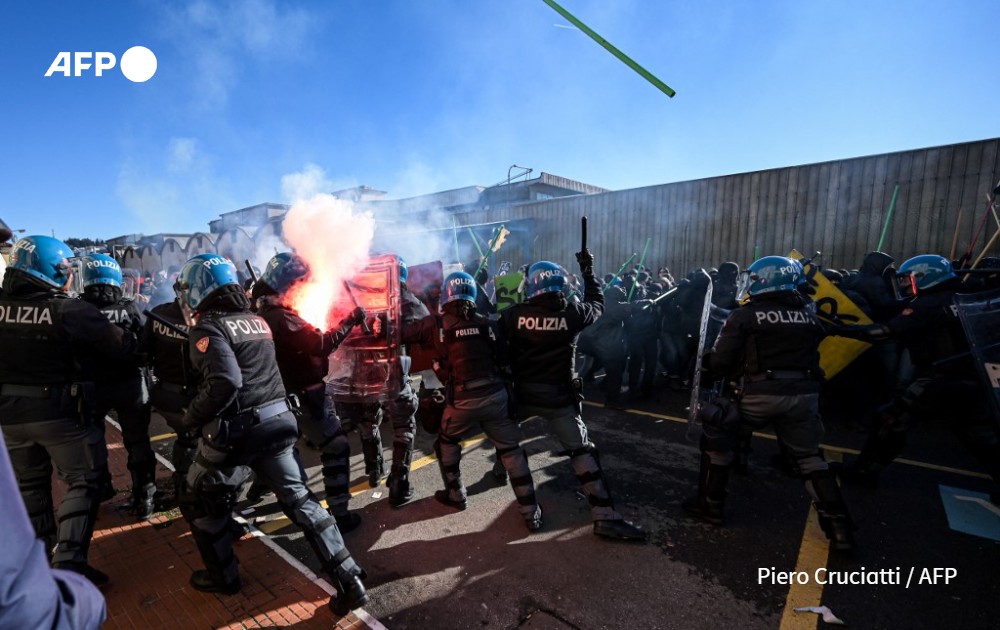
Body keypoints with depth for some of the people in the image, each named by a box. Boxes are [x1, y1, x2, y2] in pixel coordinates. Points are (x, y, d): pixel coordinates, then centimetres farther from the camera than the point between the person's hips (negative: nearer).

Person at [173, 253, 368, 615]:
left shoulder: (207, 327, -9)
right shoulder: (257, 320, 14)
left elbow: (225, 383, -20)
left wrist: (192, 418, -9)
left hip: (235, 430, -6)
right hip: (277, 421, 6)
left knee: (201, 505, 21)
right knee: (299, 500, 11)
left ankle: (222, 577, 37)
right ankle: (349, 581, 11)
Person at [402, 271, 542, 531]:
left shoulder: (436, 324, -2)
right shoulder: (488, 323, 6)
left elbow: (402, 332, 7)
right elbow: (504, 358, 11)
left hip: (462, 400, -2)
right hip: (495, 395, 2)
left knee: (446, 442, 27)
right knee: (511, 450, 14)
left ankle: (456, 495, 38)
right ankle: (530, 512, 17)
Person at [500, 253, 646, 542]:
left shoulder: (515, 313, -9)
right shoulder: (572, 313, -10)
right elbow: (597, 304, 10)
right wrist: (588, 271, 19)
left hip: (523, 393, 2)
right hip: (559, 396, -1)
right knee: (582, 452, 4)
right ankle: (605, 517, 5)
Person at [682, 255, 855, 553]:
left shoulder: (744, 315, -5)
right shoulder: (810, 315, 11)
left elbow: (720, 363, -7)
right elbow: (812, 352, 18)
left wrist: (706, 362, 14)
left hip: (760, 393, -4)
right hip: (804, 393, 5)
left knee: (718, 438, 14)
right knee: (809, 456, 22)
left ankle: (710, 505, 20)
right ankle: (839, 527, 19)